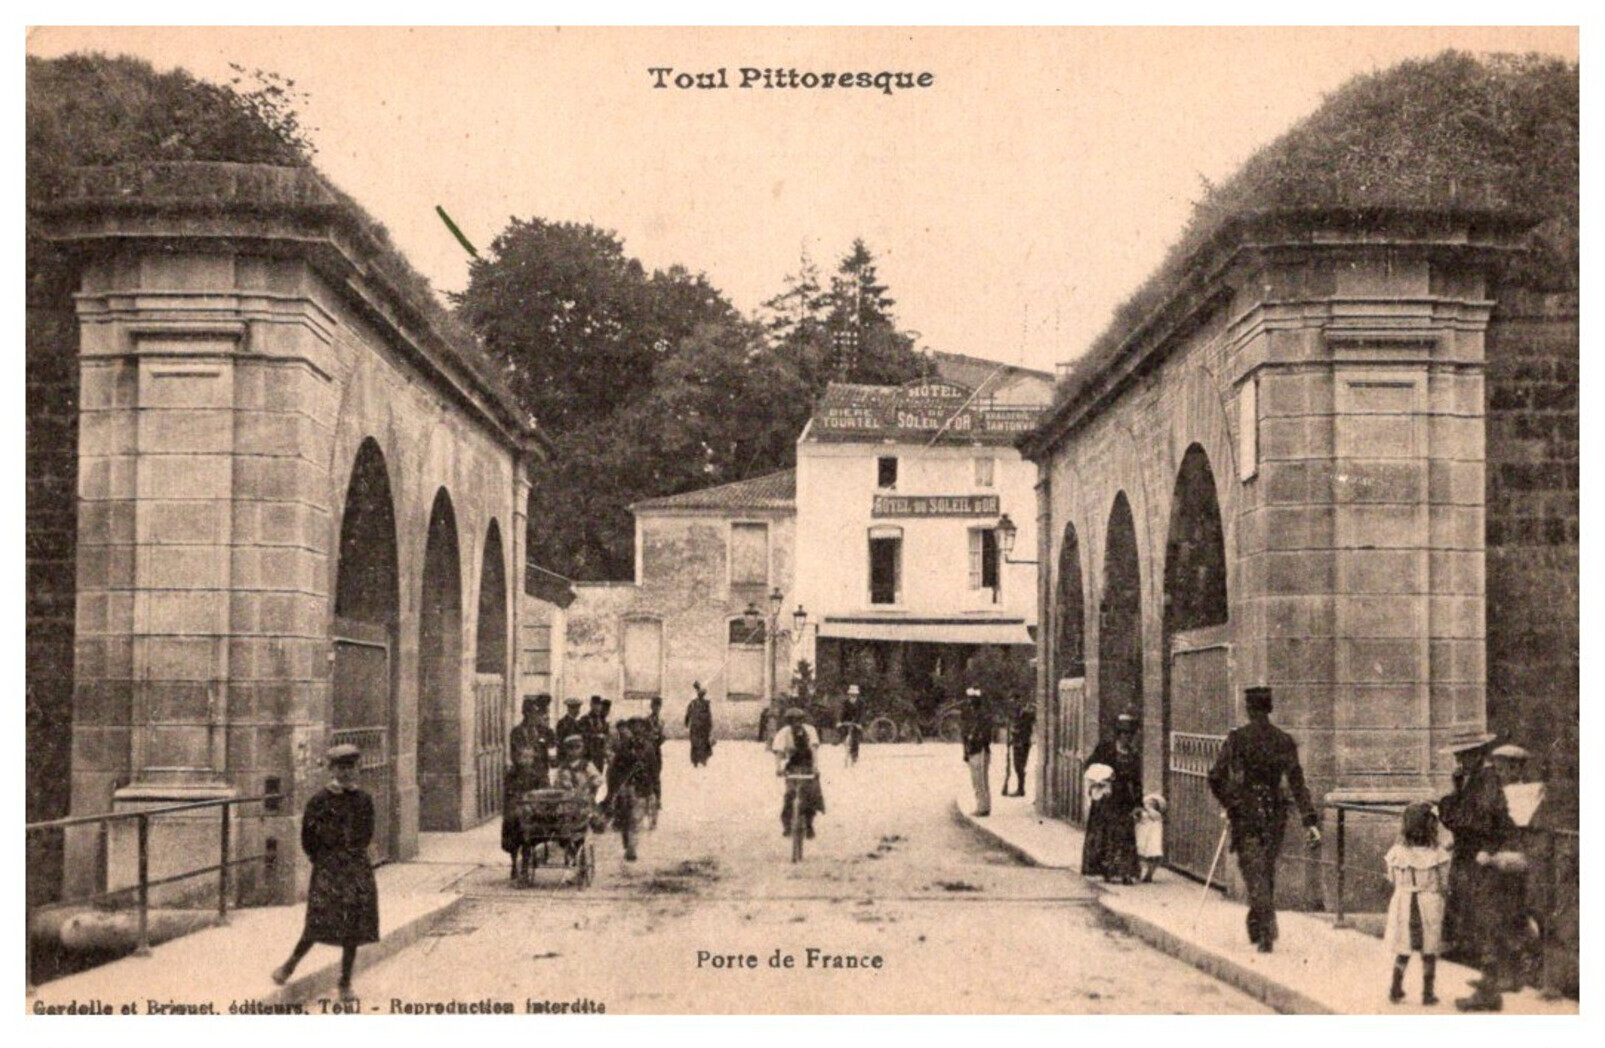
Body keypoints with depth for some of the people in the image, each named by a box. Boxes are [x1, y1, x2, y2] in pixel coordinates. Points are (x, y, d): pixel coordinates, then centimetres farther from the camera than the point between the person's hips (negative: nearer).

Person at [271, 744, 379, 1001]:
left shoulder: (363, 799, 5)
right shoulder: (320, 800, -5)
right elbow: (308, 836, 1)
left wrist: (355, 853, 11)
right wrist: (322, 860, 4)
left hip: (358, 867, 3)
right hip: (327, 869, -3)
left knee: (354, 927, 2)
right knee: (319, 921, -10)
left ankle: (345, 984, 11)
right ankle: (290, 965, 14)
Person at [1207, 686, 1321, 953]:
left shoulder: (1236, 738, -7)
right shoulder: (1284, 741, 1)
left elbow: (1216, 777, -9)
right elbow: (1297, 783, -3)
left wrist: (1228, 803, 8)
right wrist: (1310, 820, -4)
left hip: (1245, 813, -3)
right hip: (1274, 814, 3)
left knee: (1254, 873, -2)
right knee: (1267, 872, 16)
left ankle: (1267, 933, -14)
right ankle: (1256, 928, 27)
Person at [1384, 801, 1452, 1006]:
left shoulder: (1397, 852, -9)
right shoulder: (1438, 852, -12)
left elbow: (1393, 879, 1)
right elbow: (1444, 884, -5)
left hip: (1404, 902, 2)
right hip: (1430, 903, -1)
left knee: (1402, 951, 13)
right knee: (1429, 952, 10)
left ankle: (1396, 989, 14)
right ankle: (1428, 992, 14)